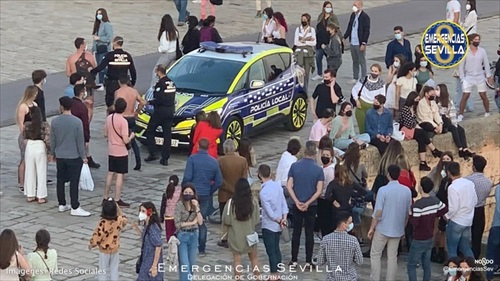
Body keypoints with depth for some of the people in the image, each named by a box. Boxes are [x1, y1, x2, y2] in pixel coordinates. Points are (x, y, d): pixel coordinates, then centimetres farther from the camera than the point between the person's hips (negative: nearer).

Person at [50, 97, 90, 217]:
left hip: (60, 156, 4)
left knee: (61, 180, 15)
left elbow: (52, 140, 4)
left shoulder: (55, 121, -5)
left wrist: (52, 153, 19)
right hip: (74, 157, -4)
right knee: (74, 182, -1)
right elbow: (80, 141, -10)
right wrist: (83, 156, 0)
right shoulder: (77, 122, -14)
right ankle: (75, 208, 0)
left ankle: (62, 205, 23)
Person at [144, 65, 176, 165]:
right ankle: (165, 158, 8)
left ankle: (153, 153, 1)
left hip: (160, 110, -7)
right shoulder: (171, 83, 10)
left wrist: (150, 102, -5)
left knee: (150, 131, 7)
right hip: (170, 110, 7)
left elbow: (158, 100, -21)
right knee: (167, 134, 7)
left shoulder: (160, 84, -15)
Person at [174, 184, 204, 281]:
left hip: (194, 235, 5)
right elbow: (178, 224, -15)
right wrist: (192, 222, -8)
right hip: (182, 236, -5)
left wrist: (197, 208, -13)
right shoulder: (179, 205, -11)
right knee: (184, 263, -9)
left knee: (192, 262, 13)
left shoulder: (196, 204, 4)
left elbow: (200, 222, -3)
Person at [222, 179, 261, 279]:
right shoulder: (253, 203, -12)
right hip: (249, 235, 2)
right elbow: (256, 220, -4)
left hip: (235, 236, -2)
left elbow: (226, 220, -14)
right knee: (254, 258, 19)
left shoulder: (231, 203, -16)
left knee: (237, 259, 9)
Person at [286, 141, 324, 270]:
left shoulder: (294, 166, -5)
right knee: (309, 233, 6)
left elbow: (289, 186, -7)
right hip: (312, 206, -1)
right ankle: (308, 263, 7)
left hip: (297, 205, 1)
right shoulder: (318, 169, -9)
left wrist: (297, 201, -9)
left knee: (296, 232, 10)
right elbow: (319, 190, -14)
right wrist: (308, 203, -13)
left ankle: (294, 261, 14)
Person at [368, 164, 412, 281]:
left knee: (375, 255, 9)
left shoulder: (383, 190, -16)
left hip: (382, 228, -4)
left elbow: (378, 212, -16)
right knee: (392, 257, 12)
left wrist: (372, 228, -5)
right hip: (398, 229, 4)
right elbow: (408, 212, 7)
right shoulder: (407, 191, -2)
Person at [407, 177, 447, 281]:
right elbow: (444, 210, 15)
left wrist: (410, 213, -10)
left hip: (419, 240, -7)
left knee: (411, 266, 2)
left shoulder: (418, 204, -24)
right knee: (426, 264, 15)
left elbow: (414, 222, -24)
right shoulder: (435, 200, -2)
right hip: (430, 238, 7)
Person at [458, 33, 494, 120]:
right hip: (468, 77, -2)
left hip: (480, 77, 2)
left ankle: (487, 112, 21)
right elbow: (461, 66, -1)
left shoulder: (482, 51, 1)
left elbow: (486, 64, 4)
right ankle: (460, 115, -1)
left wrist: (489, 76, -2)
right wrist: (462, 78, -5)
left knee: (484, 96, 6)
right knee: (465, 96, -5)